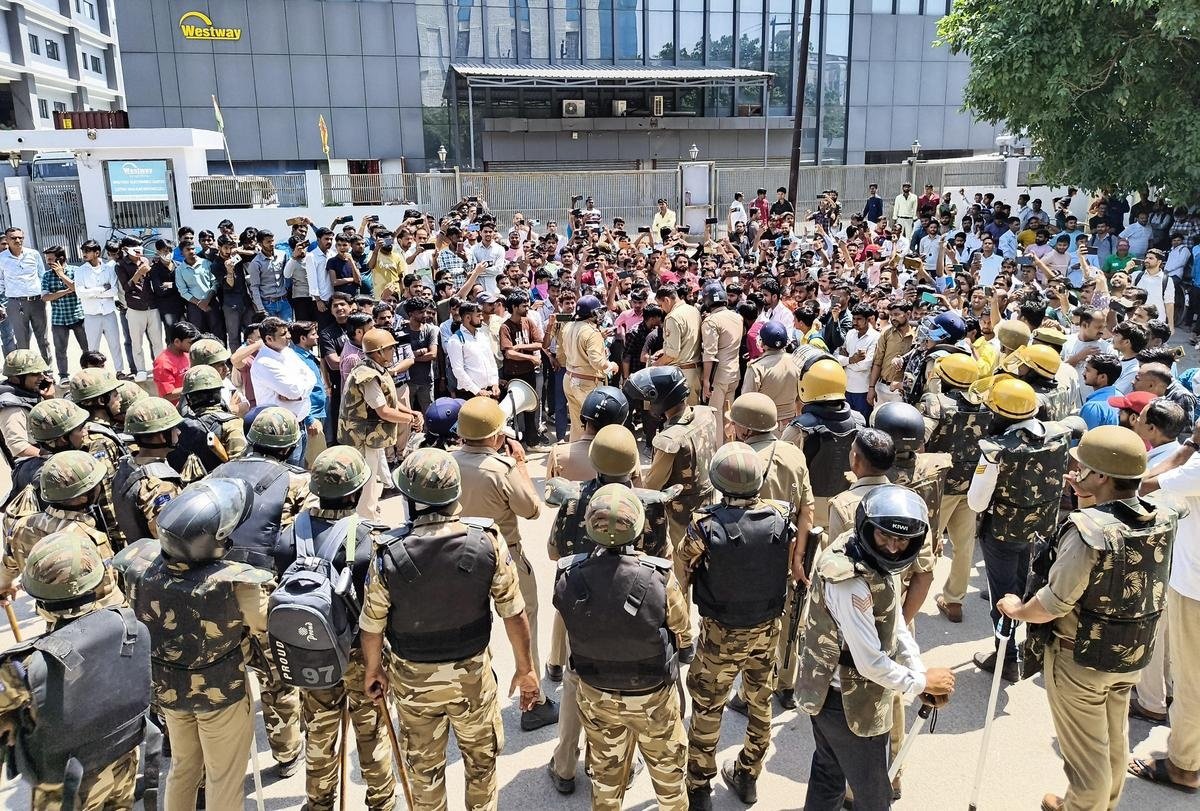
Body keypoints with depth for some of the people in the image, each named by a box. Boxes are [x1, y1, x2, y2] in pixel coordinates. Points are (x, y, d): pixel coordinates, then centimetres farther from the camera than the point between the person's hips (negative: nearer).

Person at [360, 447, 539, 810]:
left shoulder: (389, 554, -22)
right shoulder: (488, 541, -22)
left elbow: (372, 626, -9)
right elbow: (514, 613, -14)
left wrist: (373, 670, 11)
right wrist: (525, 669, 1)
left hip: (414, 679, 0)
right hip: (473, 673, 0)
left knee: (424, 767, 24)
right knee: (482, 759, 24)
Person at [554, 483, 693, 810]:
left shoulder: (568, 579, -25)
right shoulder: (660, 579, -30)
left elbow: (573, 631, -6)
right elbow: (683, 637, -13)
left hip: (596, 695, 2)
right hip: (652, 697, -2)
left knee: (605, 771, 26)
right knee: (667, 766, 26)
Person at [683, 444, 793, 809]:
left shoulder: (706, 524, -26)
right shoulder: (782, 517, -15)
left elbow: (681, 573, -12)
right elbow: (794, 567, 1)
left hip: (721, 634, -3)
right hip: (767, 628, 3)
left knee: (707, 709, 15)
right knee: (760, 703, 23)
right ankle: (748, 777, 40)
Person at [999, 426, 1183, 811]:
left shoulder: (1087, 530, -31)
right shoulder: (1163, 517, -10)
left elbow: (1054, 603, -25)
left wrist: (1015, 609, -7)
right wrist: (1092, 499, 9)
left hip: (1080, 657, -7)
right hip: (1133, 653, 7)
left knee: (1085, 749, 14)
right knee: (1115, 739, 27)